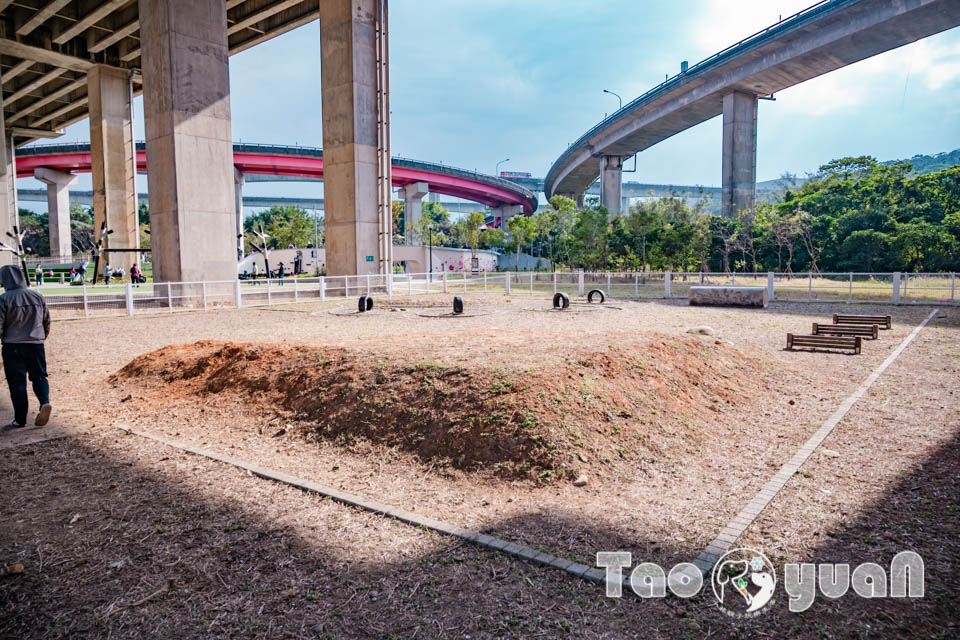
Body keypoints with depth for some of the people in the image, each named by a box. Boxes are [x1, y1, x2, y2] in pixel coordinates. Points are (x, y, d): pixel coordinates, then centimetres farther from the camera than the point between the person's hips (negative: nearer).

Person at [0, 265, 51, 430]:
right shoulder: (38, 297, 3)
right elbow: (47, 321, 12)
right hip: (36, 344, 3)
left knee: (17, 382, 5)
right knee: (39, 377, 15)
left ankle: (20, 419, 11)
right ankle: (45, 401, -12)